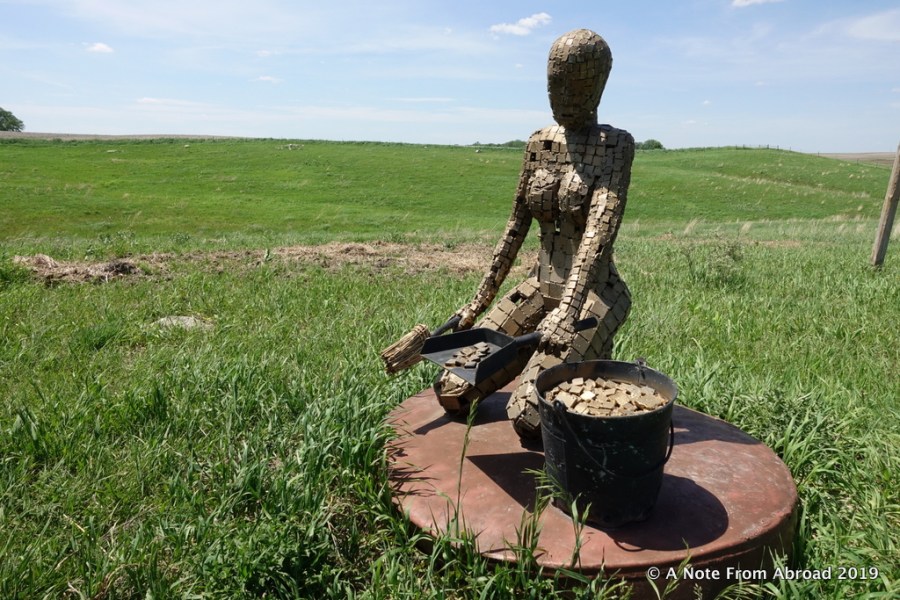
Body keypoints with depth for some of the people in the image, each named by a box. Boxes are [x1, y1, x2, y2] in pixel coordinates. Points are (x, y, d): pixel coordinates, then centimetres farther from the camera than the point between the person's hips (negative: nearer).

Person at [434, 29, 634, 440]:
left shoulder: (616, 145, -10)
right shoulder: (539, 143, 7)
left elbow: (601, 228, -22)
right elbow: (517, 225, 10)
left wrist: (569, 310, -34)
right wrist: (481, 299, 9)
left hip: (592, 294, -5)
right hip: (539, 287, 6)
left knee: (529, 416, -20)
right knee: (452, 392, -1)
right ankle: (564, 358, 19)